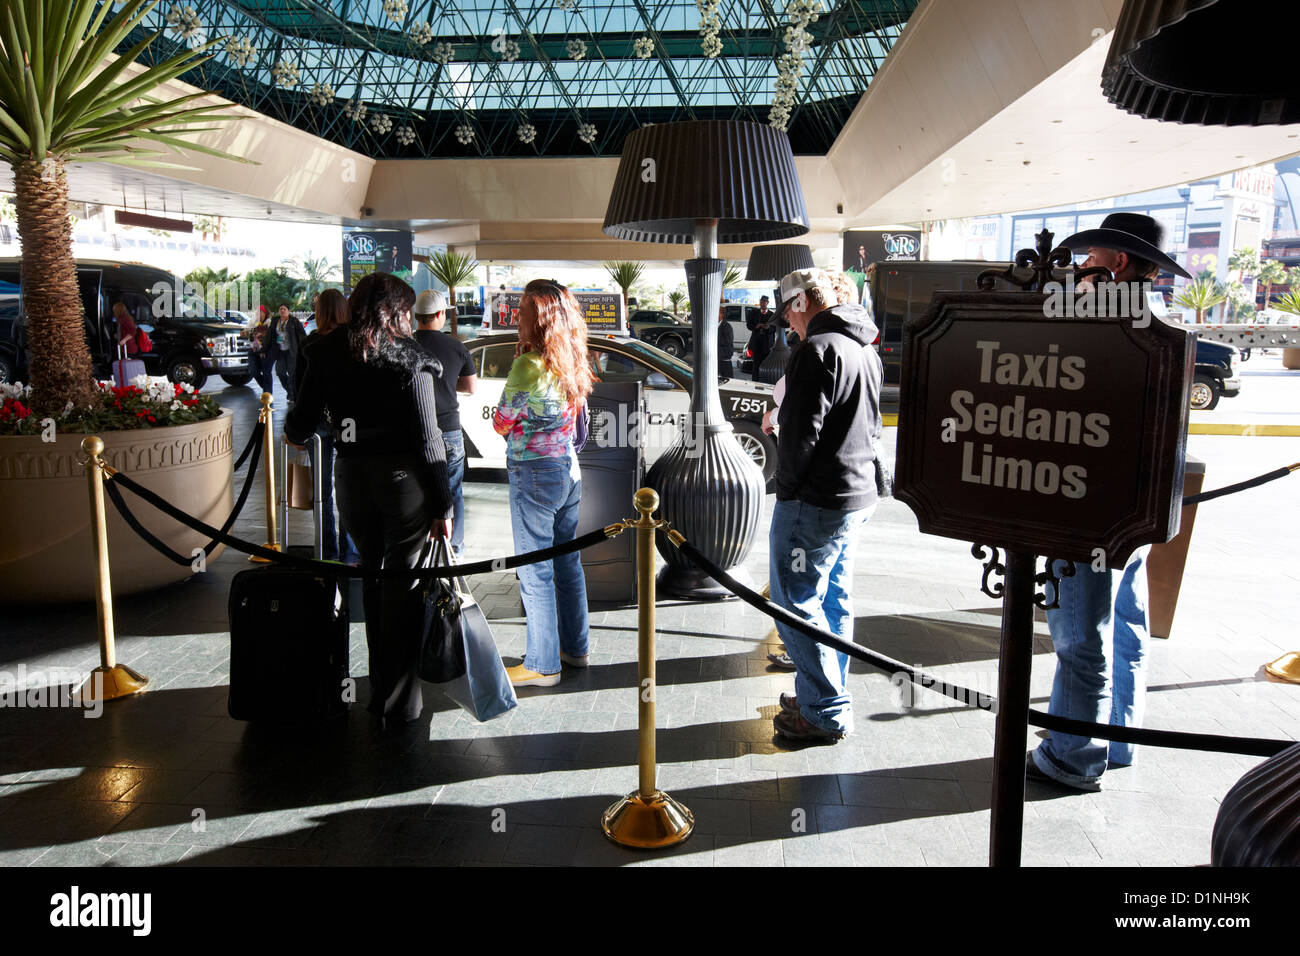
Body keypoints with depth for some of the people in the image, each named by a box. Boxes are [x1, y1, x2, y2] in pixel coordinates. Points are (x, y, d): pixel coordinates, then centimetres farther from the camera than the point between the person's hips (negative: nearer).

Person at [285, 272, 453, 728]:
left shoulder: (327, 352, 2)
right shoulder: (409, 357, -9)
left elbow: (301, 423, 6)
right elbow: (427, 438, -12)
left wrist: (292, 431, 31)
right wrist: (441, 506, -8)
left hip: (350, 476, 4)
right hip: (402, 476, -4)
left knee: (372, 576, 19)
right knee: (403, 587, 5)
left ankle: (379, 693, 30)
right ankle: (398, 704, 13)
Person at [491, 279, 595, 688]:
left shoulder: (529, 365, -19)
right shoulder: (572, 363, 5)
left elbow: (501, 424, -9)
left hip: (534, 473, -8)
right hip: (569, 470, 8)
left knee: (535, 573, 1)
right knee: (568, 562, 17)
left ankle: (542, 664, 9)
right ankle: (574, 647, 29)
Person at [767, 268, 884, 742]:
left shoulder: (819, 350, -17)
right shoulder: (867, 351, 14)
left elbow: (800, 434, -20)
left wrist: (788, 486, -6)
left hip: (815, 502, -10)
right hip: (858, 494, 10)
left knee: (796, 602, 0)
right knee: (835, 601, 17)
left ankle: (825, 713, 7)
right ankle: (826, 695, 30)